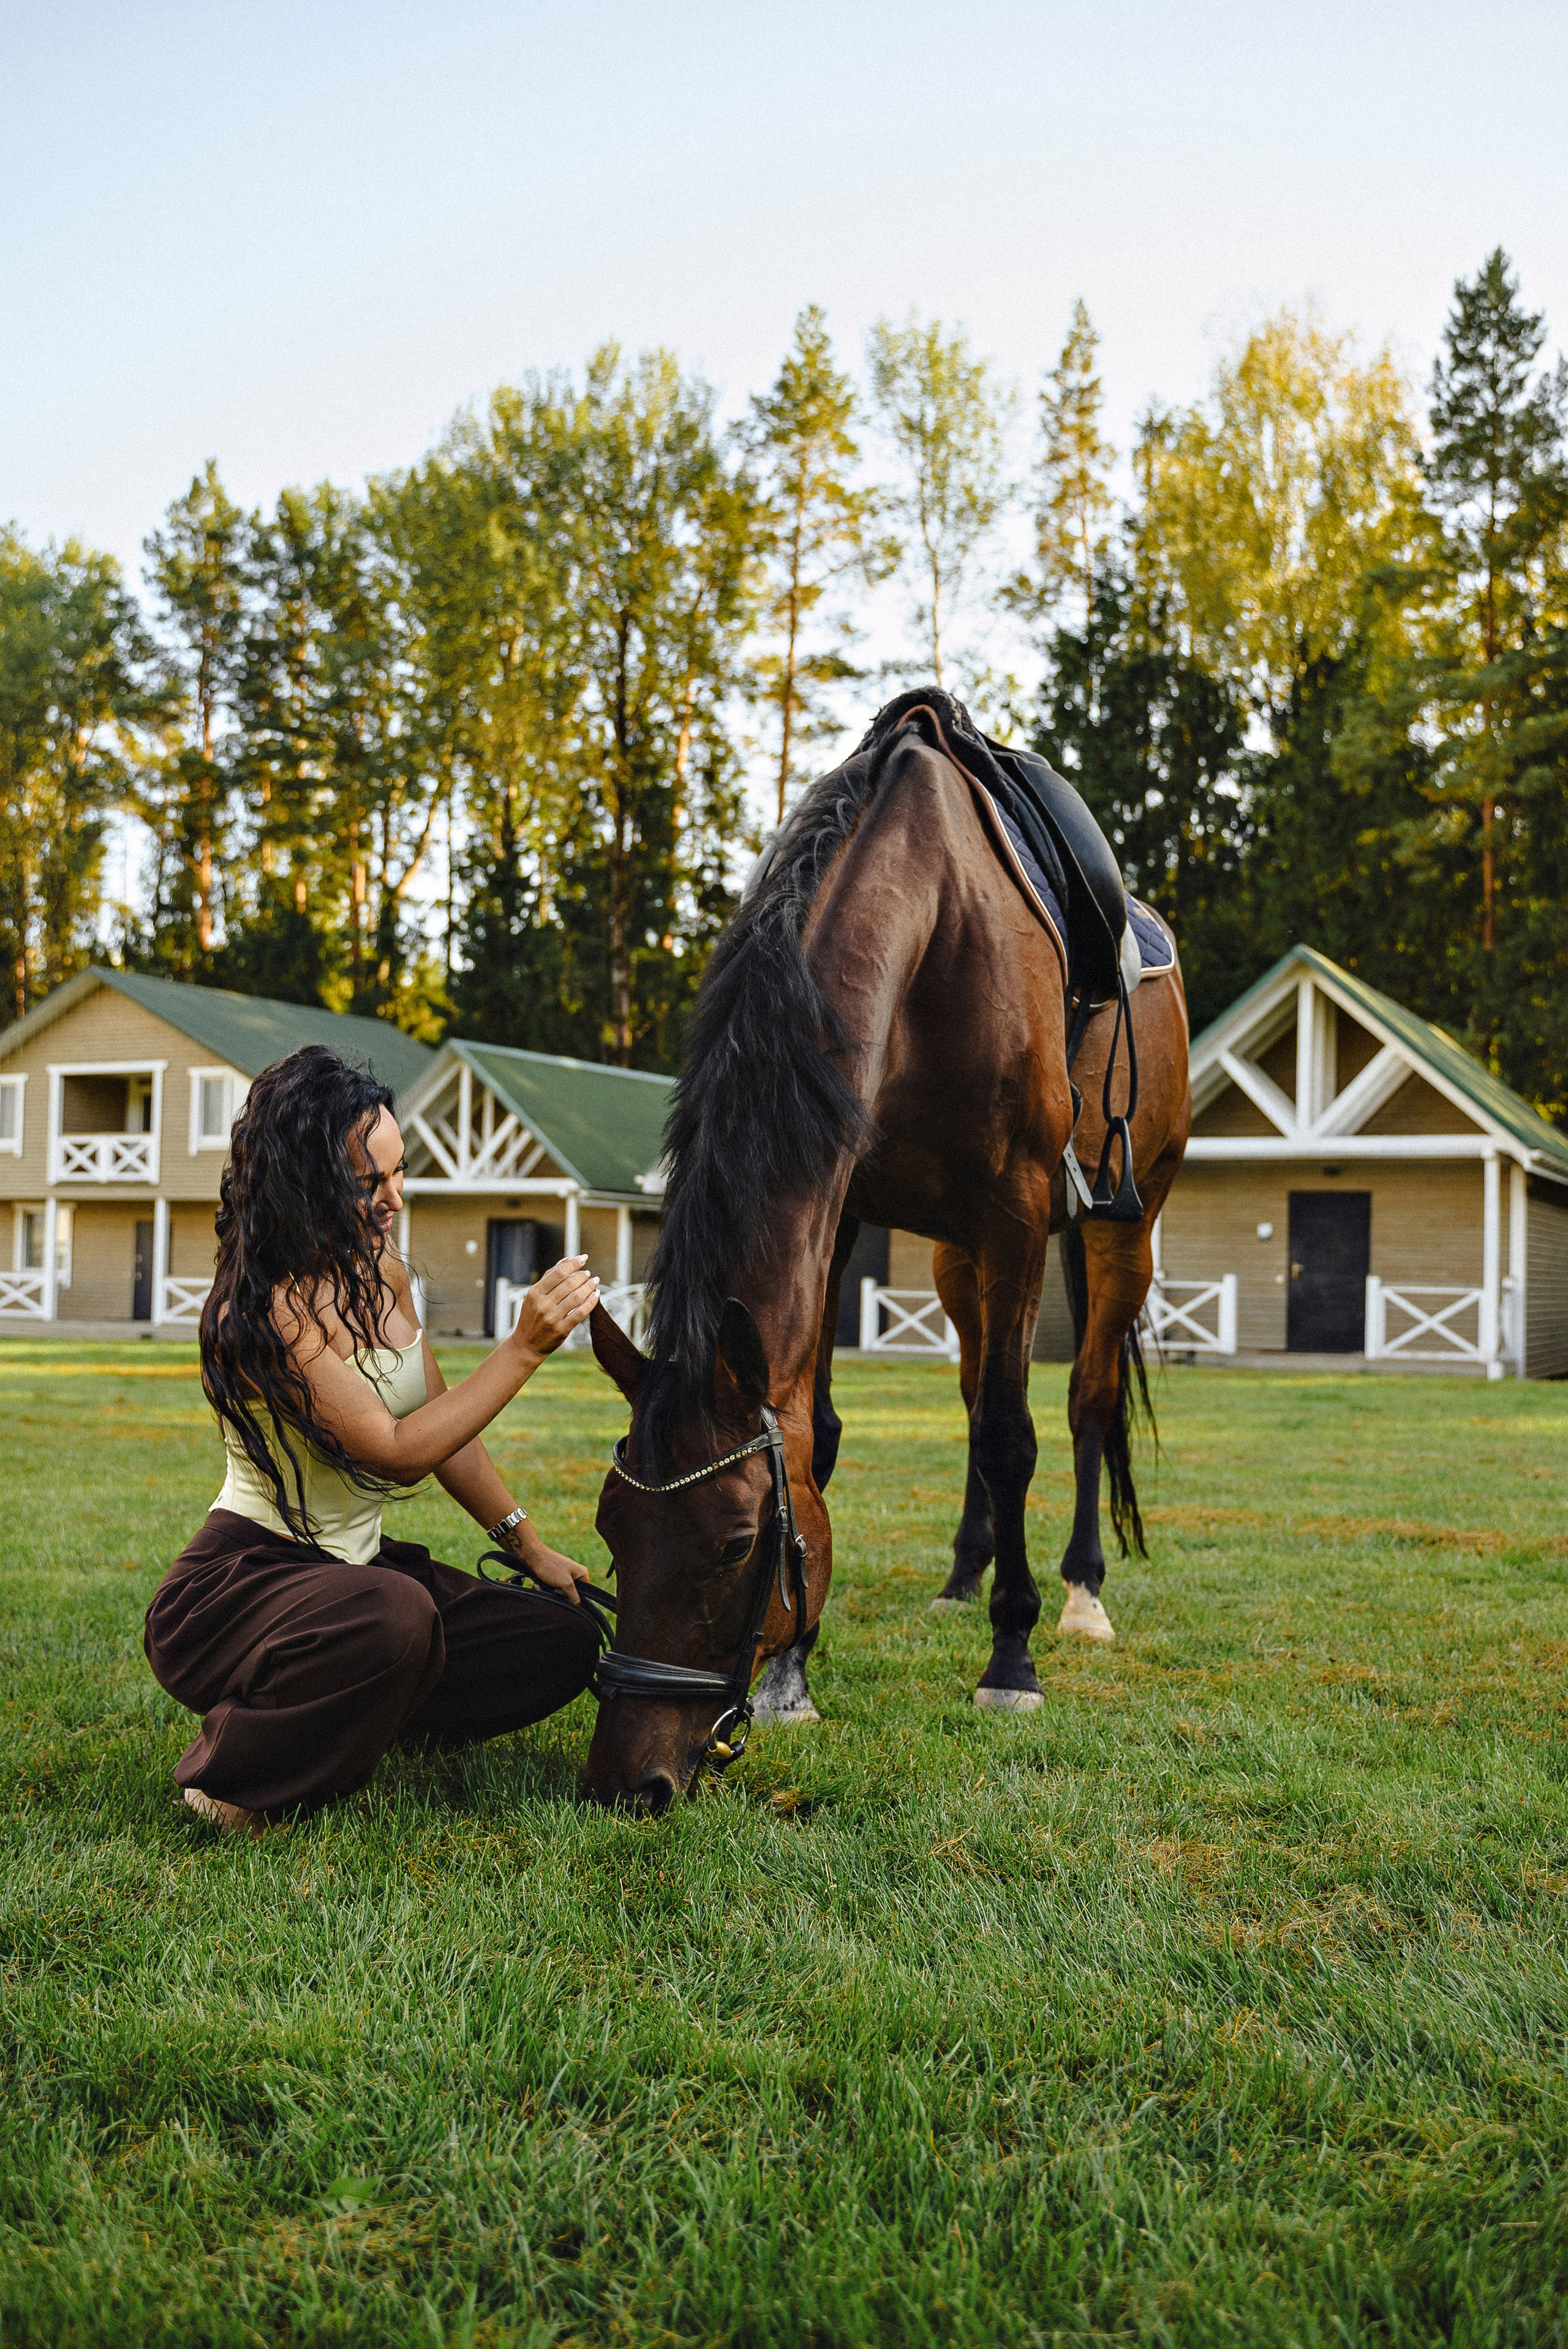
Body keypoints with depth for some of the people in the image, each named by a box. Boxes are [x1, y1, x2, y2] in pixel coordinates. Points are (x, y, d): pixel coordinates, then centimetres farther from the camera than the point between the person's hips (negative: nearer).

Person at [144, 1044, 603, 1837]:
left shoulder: (382, 1273, 3)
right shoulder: (263, 1314, -24)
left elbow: (442, 1420, 14)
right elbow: (400, 1451, -27)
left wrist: (527, 1543, 12)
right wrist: (525, 1347, -29)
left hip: (354, 1564, 9)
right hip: (238, 1585, -9)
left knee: (563, 1642, 0)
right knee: (395, 1615, -40)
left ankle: (340, 1724, 5)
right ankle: (234, 1780, -15)